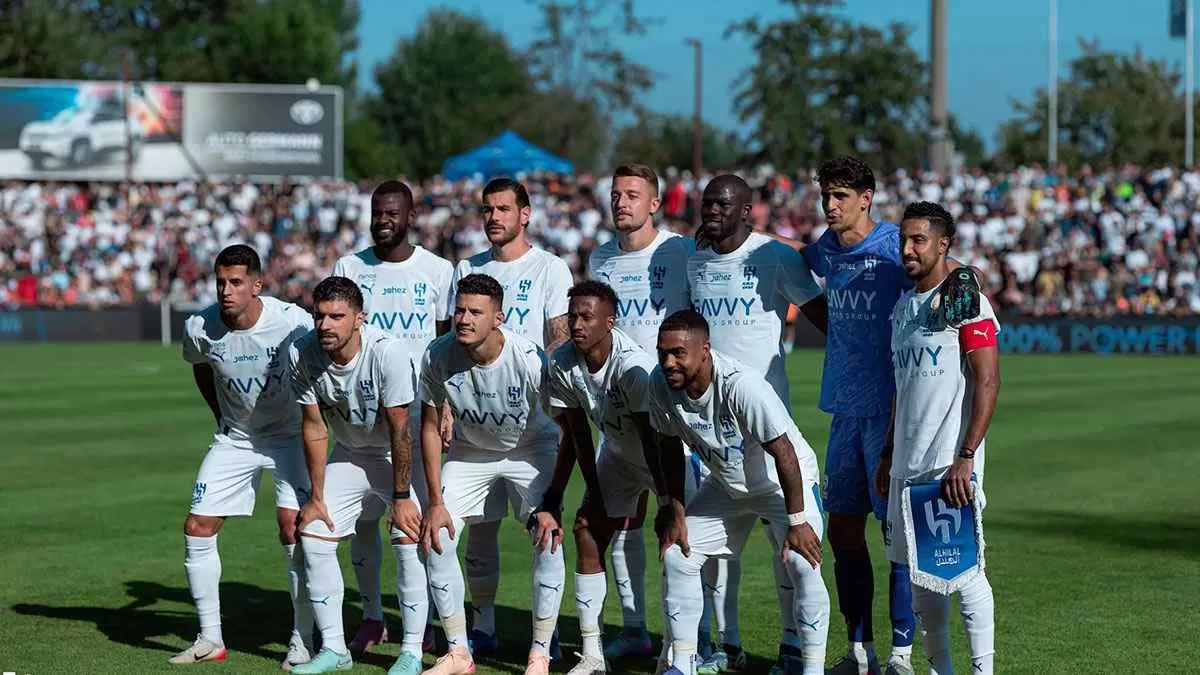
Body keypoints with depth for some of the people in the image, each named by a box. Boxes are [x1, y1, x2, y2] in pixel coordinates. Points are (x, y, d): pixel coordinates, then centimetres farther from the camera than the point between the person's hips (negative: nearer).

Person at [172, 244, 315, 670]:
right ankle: (211, 640, 10)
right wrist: (222, 416, 11)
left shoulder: (292, 323, -24)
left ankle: (302, 642, -5)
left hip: (290, 434, -4)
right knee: (197, 528, -2)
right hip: (234, 438, 4)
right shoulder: (199, 329, -14)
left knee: (293, 528, -17)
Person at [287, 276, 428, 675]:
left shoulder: (388, 353, -31)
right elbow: (314, 426, -8)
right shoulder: (302, 355, -18)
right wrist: (316, 496, -6)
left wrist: (401, 497, -21)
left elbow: (400, 430, -25)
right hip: (349, 455, 5)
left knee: (409, 541, -18)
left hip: (401, 457, -5)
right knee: (313, 535, -3)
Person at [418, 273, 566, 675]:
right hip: (470, 450, 3)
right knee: (436, 536, -8)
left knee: (549, 538, -20)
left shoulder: (531, 361, -32)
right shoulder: (438, 356, -23)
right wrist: (436, 502, -11)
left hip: (531, 449, -3)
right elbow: (430, 427, -9)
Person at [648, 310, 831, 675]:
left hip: (785, 481, -6)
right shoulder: (661, 384, -19)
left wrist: (797, 522, -28)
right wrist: (674, 512, 0)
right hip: (727, 484, 6)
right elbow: (670, 448, -1)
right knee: (676, 556, 0)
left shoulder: (742, 385, -37)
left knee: (802, 565, -22)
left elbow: (783, 452, -31)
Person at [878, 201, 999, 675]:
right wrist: (888, 454, 21)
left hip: (950, 463, -8)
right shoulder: (903, 305, 15)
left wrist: (965, 458, -20)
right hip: (907, 464, 8)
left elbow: (987, 383, -14)